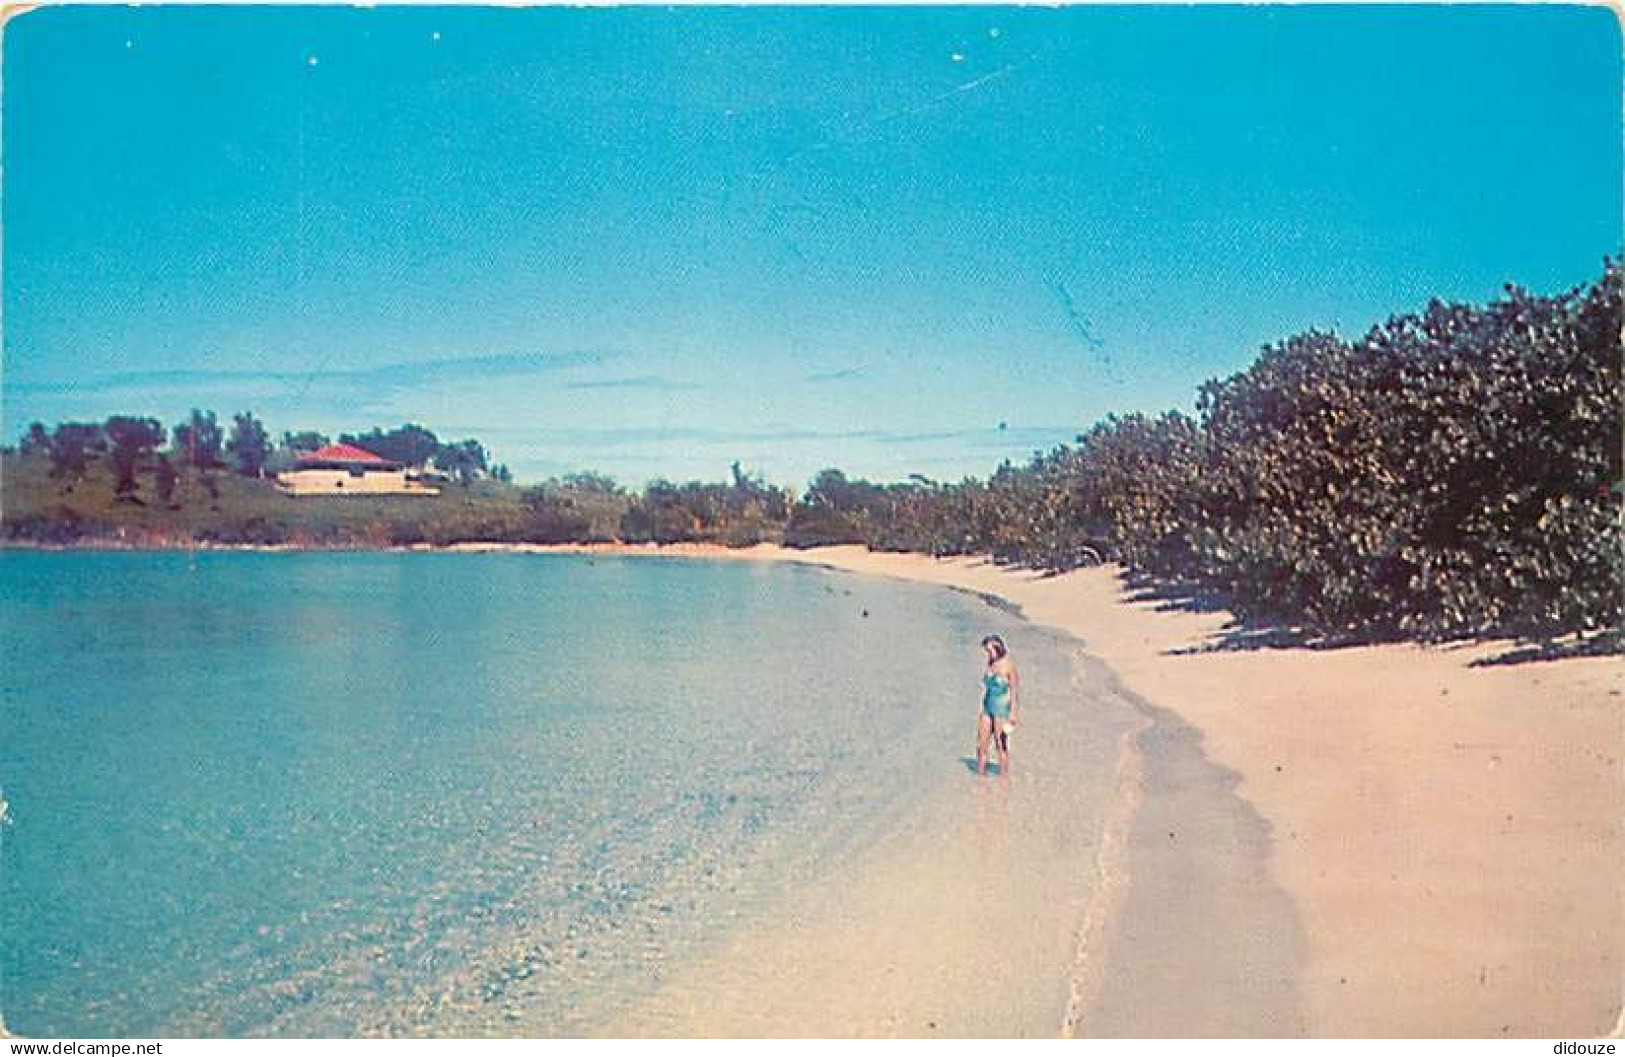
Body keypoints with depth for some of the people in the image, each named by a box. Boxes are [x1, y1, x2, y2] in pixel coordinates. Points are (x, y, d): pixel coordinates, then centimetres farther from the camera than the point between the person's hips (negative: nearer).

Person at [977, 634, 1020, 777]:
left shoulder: (1009, 666, -11)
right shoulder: (990, 666, 10)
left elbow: (1014, 691, -11)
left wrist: (1013, 715, -14)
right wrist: (982, 710, 17)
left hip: (1002, 710, -7)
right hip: (988, 708, 7)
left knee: (1001, 746, -3)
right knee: (981, 745, 5)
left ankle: (1003, 778, 4)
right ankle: (980, 774, 13)